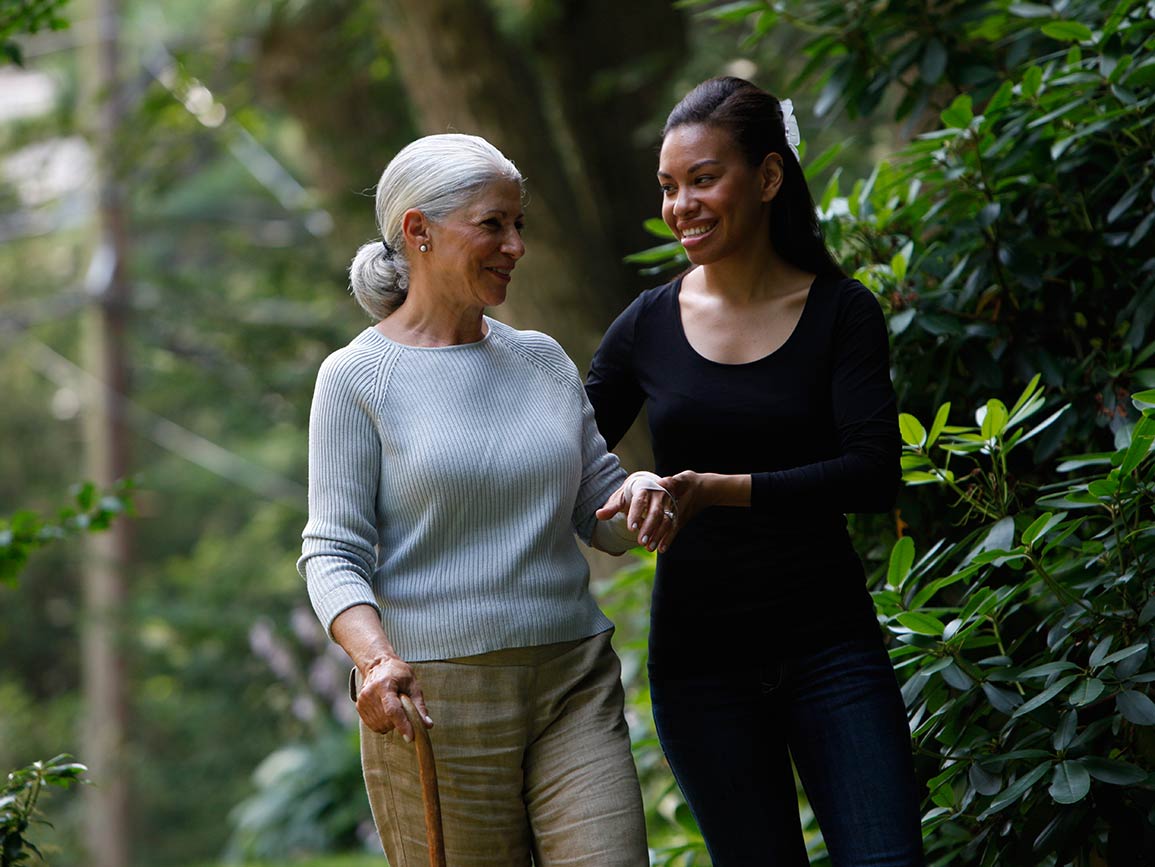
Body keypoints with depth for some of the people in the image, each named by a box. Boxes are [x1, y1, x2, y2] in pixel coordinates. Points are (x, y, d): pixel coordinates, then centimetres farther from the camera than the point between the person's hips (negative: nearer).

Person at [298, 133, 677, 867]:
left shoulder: (543, 360, 13)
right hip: (431, 696, -4)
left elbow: (601, 519, 18)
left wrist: (640, 494, -5)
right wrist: (374, 655, -25)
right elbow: (333, 552, -6)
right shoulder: (358, 378, -1)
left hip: (573, 684, 4)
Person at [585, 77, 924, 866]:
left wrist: (723, 490, -24)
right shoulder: (649, 327, 4)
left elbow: (873, 475, -14)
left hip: (829, 644, -2)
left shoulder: (840, 312, -2)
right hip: (699, 658, 2)